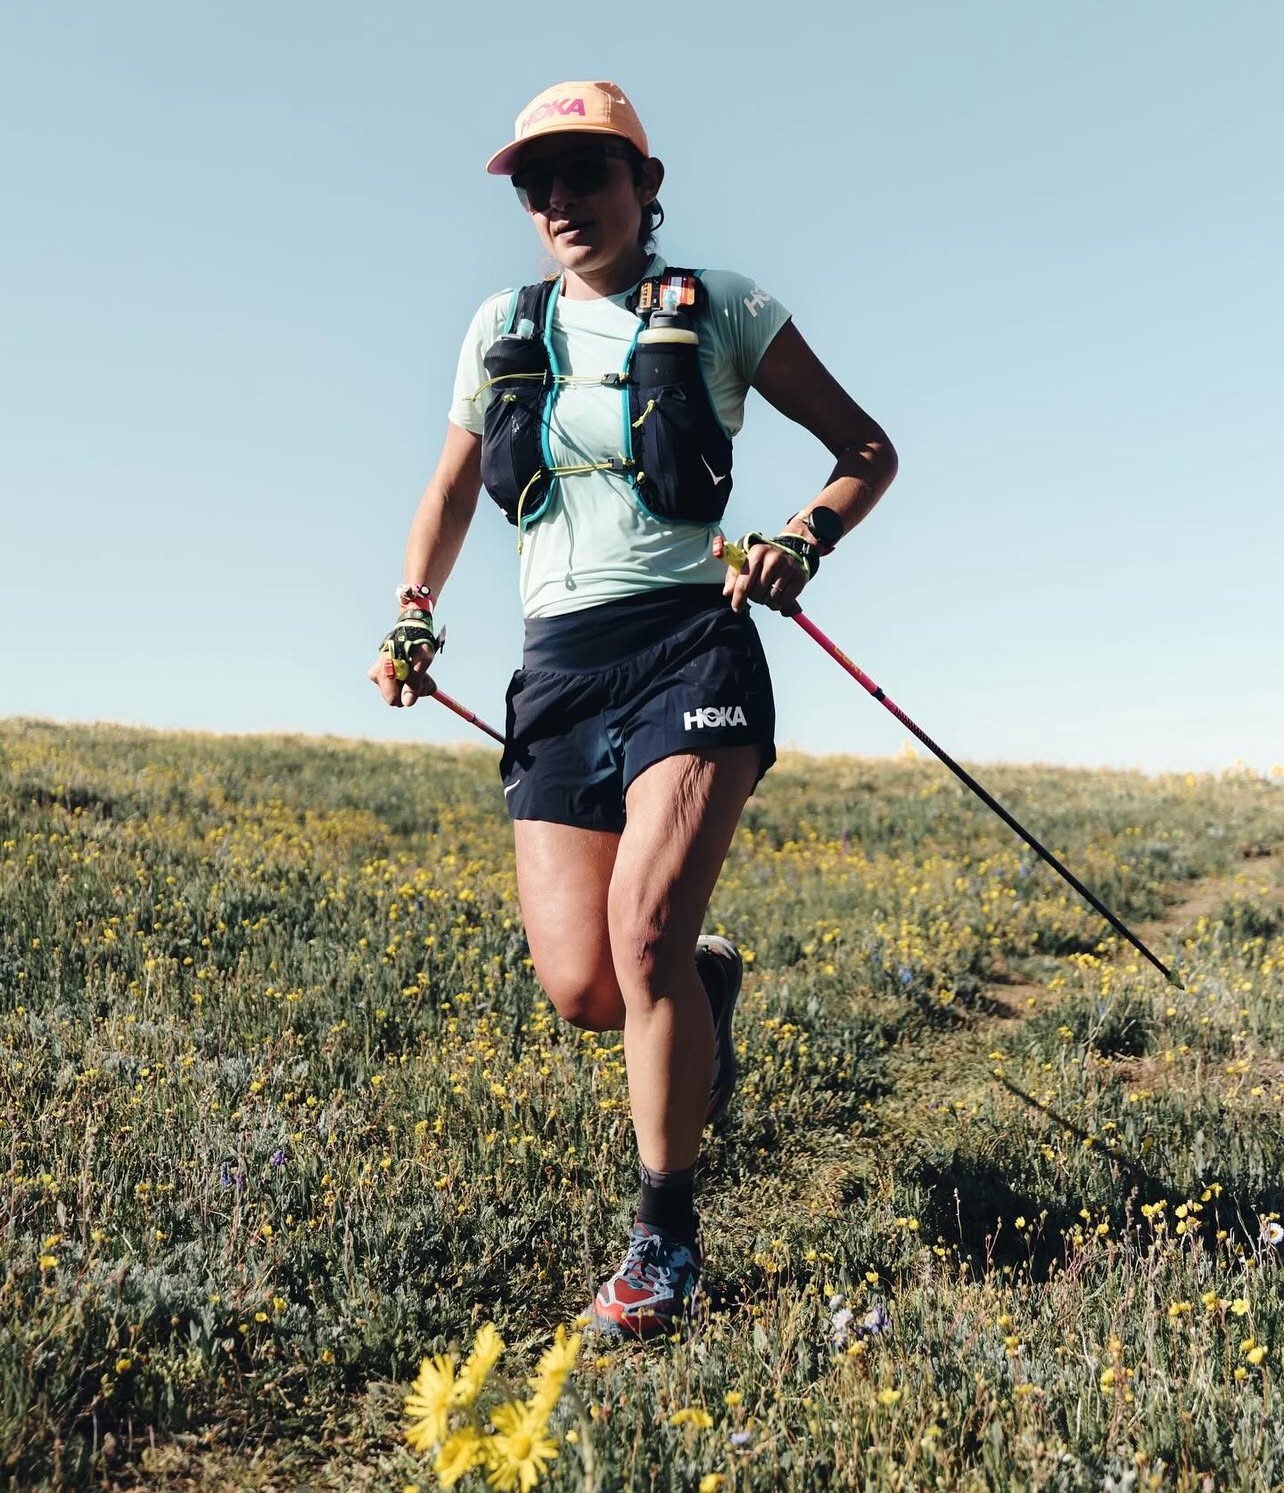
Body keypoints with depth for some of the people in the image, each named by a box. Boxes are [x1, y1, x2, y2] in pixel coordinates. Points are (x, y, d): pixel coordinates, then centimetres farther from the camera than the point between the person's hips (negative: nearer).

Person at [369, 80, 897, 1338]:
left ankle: (664, 1238, 1)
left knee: (644, 934, -21)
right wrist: (413, 615, 12)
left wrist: (803, 541, -9)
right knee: (582, 988, -6)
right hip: (559, 667, 4)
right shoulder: (503, 330, 15)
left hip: (689, 645, -3)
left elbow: (868, 451, 11)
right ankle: (708, 983, 33)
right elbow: (452, 487, 27)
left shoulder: (723, 311, 6)